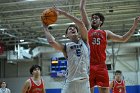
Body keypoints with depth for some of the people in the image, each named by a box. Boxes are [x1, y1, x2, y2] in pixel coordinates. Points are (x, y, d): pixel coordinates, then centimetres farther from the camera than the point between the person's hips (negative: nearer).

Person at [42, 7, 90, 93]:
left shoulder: (84, 41, 13)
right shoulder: (66, 47, 12)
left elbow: (80, 23, 1)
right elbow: (51, 42, -7)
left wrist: (64, 13, 2)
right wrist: (45, 27, 7)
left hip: (84, 81, 0)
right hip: (70, 82, 0)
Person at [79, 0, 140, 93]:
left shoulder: (106, 33, 21)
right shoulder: (88, 28, 17)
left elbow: (123, 39, 22)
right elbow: (82, 9, 17)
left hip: (101, 66, 1)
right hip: (88, 65, -1)